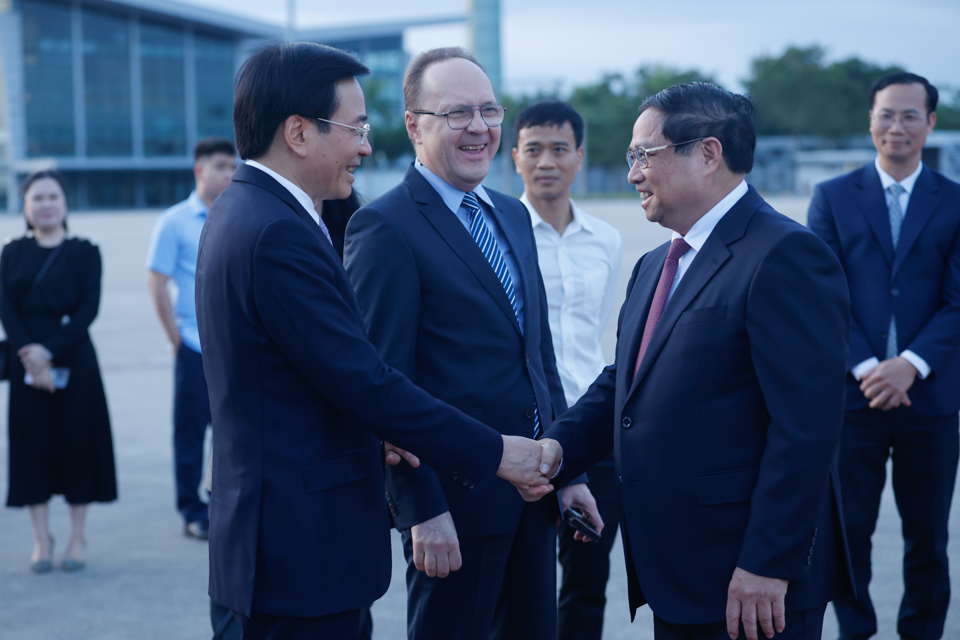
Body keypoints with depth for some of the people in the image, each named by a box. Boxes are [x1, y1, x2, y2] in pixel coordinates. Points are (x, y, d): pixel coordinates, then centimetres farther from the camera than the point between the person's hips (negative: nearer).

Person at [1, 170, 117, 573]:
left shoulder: (84, 253, 3)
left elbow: (89, 309, -7)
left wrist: (50, 351, -16)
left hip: (73, 361, -2)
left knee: (77, 442, 1)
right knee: (32, 444, 2)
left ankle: (77, 540, 12)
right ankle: (41, 541, 12)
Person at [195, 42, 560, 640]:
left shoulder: (242, 211, 11)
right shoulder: (279, 233, -22)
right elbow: (366, 381, -22)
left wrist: (369, 430, 9)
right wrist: (494, 452, -15)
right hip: (304, 546, -11)